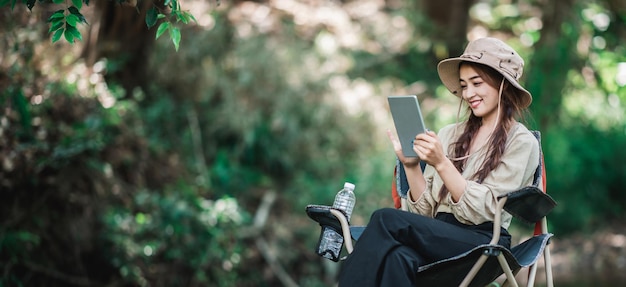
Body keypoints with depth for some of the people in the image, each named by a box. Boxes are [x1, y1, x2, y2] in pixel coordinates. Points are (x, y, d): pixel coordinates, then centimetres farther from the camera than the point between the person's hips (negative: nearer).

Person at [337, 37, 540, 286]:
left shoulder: (521, 142, 4)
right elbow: (426, 211, 14)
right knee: (399, 258, -35)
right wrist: (411, 166, -2)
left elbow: (481, 210, -8)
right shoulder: (450, 135, 18)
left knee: (386, 220, -28)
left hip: (483, 242, -4)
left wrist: (441, 163, -17)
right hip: (439, 236, 4)